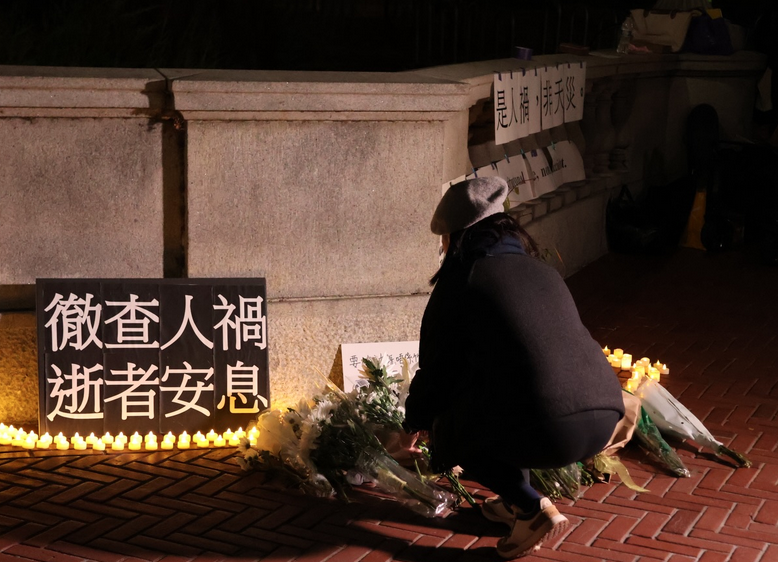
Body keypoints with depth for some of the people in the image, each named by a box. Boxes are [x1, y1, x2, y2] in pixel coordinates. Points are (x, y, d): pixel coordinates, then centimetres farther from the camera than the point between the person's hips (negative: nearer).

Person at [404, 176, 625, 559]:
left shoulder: (461, 280, 5)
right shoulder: (544, 272, 24)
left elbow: (436, 368, 13)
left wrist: (416, 423, 33)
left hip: (546, 428, -7)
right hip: (606, 418, 7)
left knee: (447, 432, 20)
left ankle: (533, 509, 5)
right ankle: (516, 500, 27)